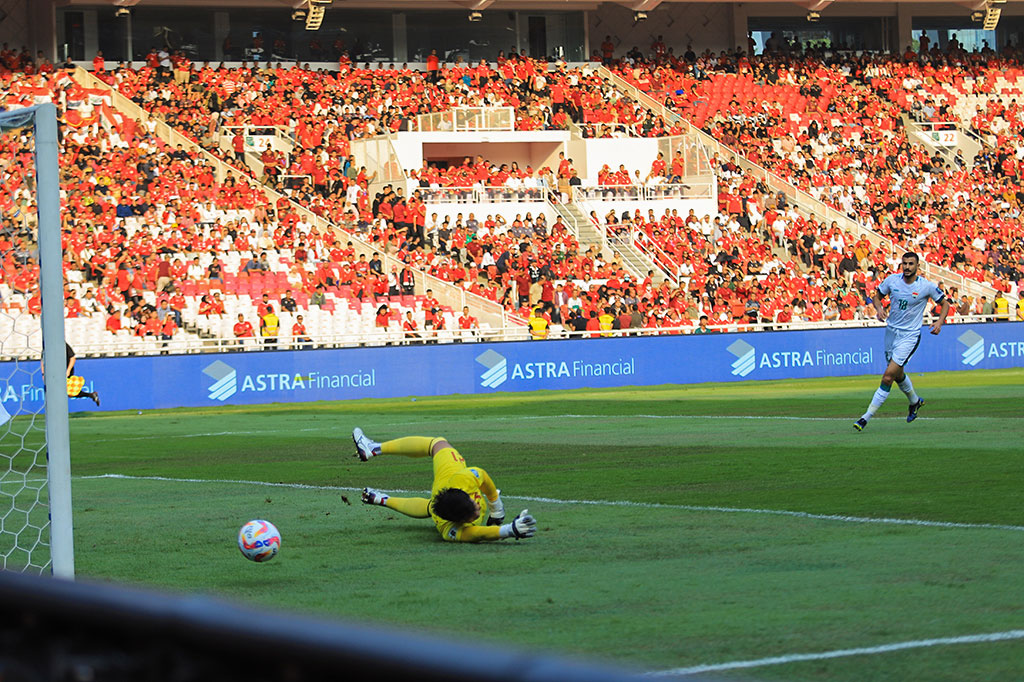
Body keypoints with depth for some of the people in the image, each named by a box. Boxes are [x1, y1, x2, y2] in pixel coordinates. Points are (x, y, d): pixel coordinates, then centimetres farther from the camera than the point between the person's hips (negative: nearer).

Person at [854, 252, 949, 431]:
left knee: (888, 376, -16)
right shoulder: (892, 280, -3)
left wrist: (939, 321, -14)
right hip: (891, 332, 5)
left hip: (909, 336, -5)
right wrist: (879, 308, -11)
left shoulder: (926, 286, -11)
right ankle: (915, 401, 51)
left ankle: (867, 417, -14)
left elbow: (945, 303, 3)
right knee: (898, 374, 21)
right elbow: (876, 296, 11)